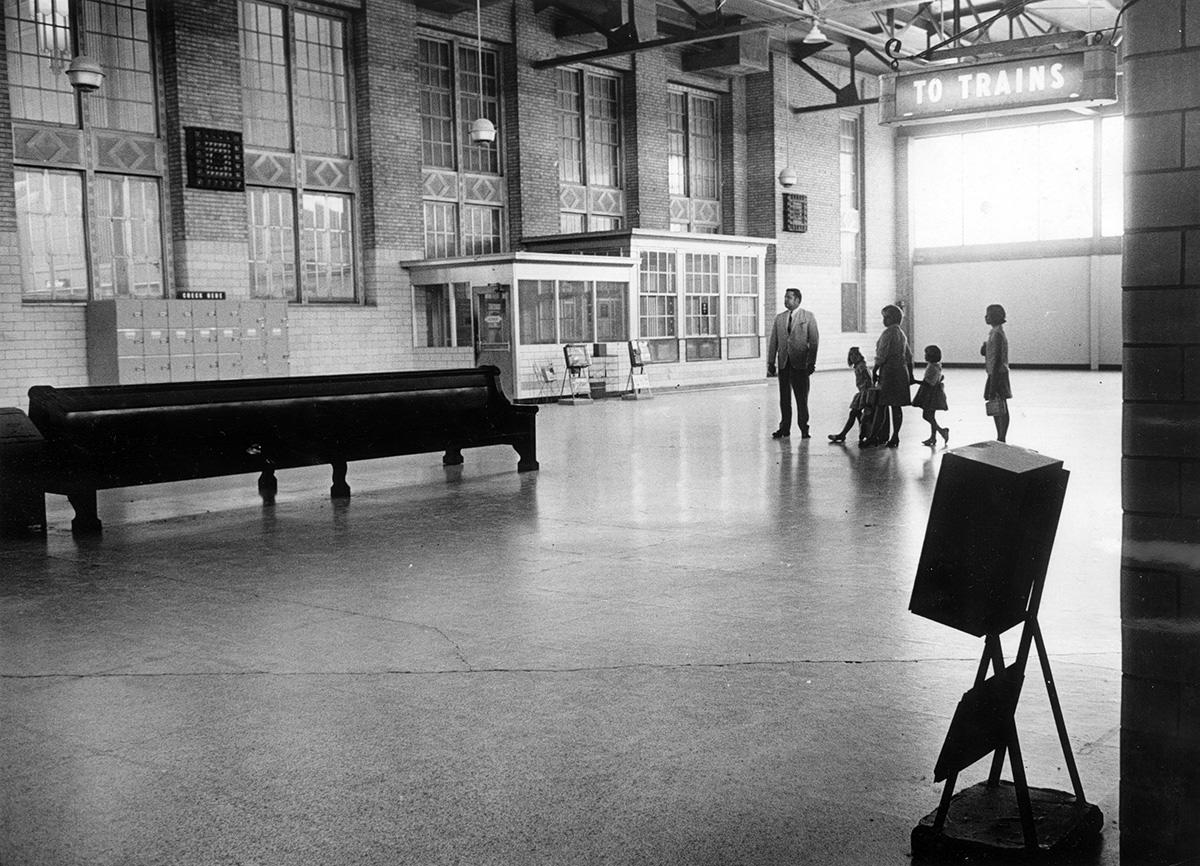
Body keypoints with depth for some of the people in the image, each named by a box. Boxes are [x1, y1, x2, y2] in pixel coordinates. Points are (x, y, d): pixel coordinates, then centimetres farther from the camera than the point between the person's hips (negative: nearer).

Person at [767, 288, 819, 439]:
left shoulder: (808, 317, 1)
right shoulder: (779, 318, 11)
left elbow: (814, 340, -3)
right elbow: (773, 342, 10)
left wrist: (812, 362, -11)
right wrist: (771, 363, 4)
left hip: (800, 363, -3)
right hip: (783, 363, 3)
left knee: (802, 398, 1)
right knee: (784, 398, 7)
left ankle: (804, 428, 10)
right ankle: (784, 428, 15)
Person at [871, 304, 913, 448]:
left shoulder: (888, 333, -12)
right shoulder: (901, 334, 16)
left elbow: (881, 356, -16)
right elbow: (909, 356, 19)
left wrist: (874, 371, -7)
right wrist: (910, 376, 23)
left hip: (889, 371, -9)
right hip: (902, 371, 9)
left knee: (881, 406, -4)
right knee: (897, 406, 8)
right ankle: (895, 436, 11)